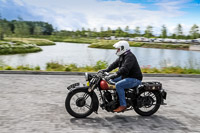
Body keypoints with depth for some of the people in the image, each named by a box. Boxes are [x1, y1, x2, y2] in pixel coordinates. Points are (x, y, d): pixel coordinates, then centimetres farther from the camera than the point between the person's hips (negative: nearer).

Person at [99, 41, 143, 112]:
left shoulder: (129, 57, -22)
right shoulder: (122, 56, 11)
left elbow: (124, 69, -34)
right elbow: (115, 63, 13)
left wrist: (113, 75, -40)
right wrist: (106, 70, -2)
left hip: (134, 79, -11)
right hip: (126, 77, 11)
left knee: (118, 85, -29)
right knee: (111, 80, 11)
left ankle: (123, 105, -20)